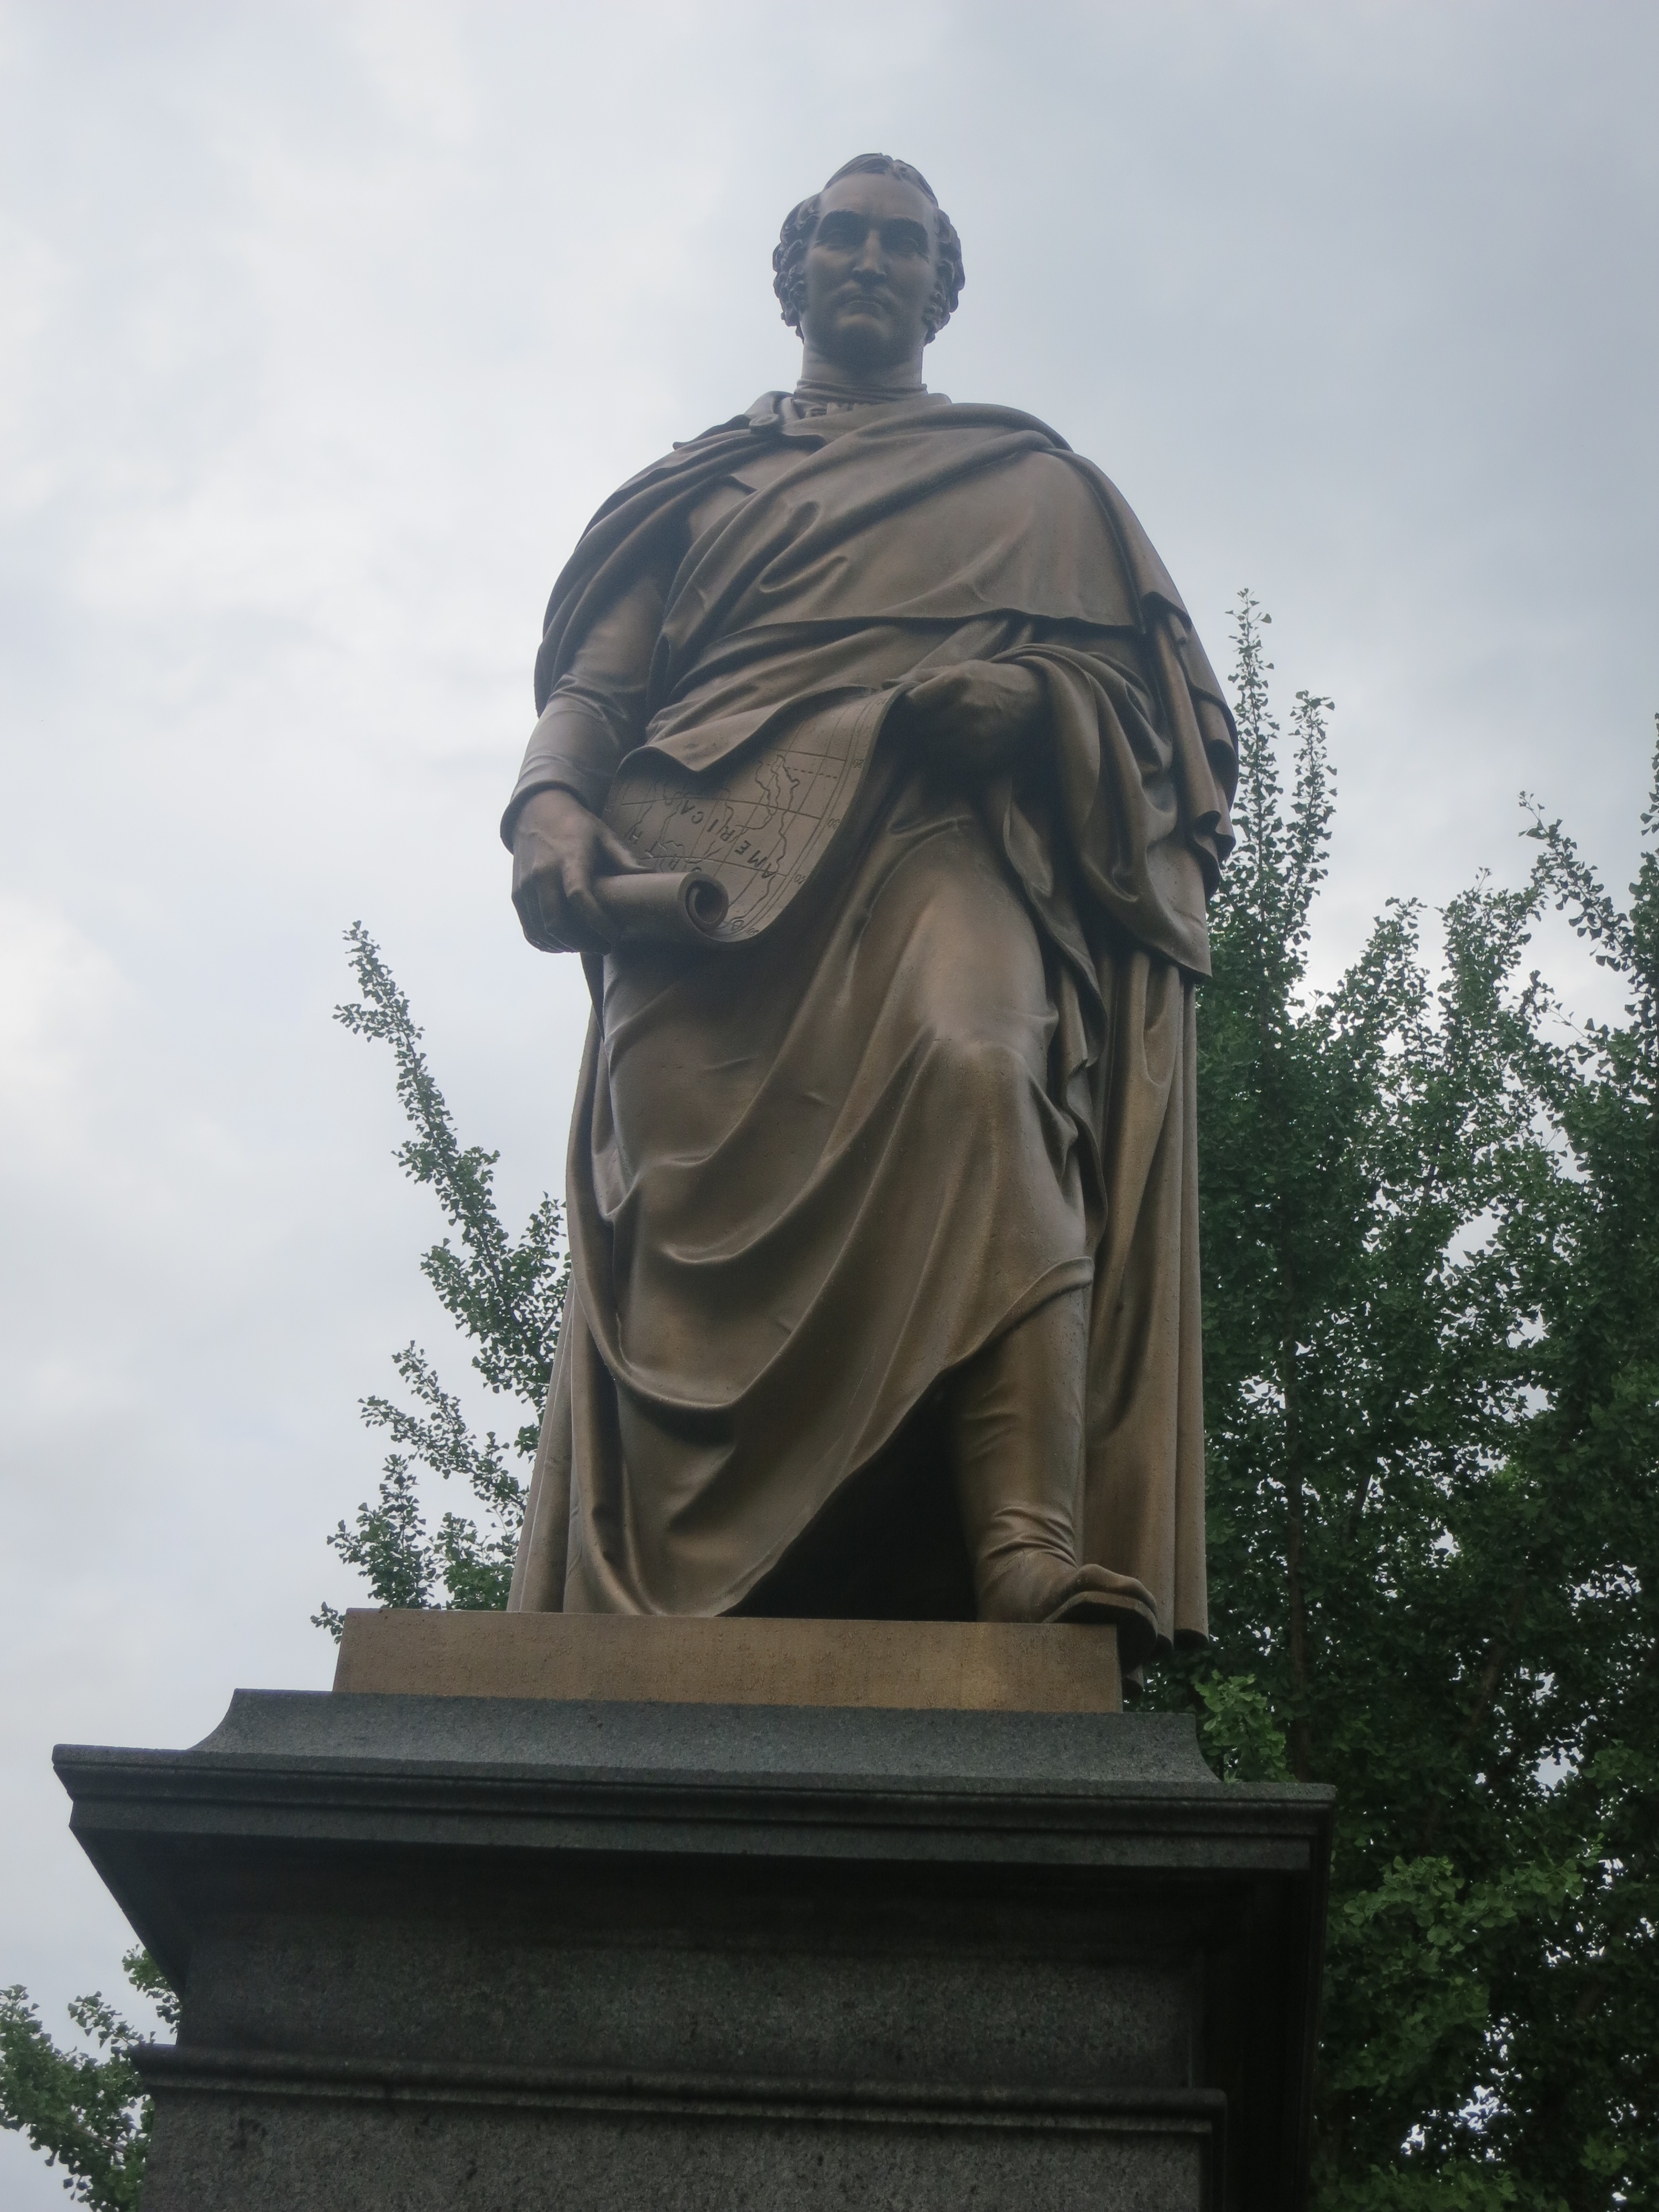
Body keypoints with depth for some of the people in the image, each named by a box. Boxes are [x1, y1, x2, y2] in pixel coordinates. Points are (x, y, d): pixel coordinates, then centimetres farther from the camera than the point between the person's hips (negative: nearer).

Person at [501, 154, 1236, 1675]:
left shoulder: (1042, 484, 31)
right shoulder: (702, 485, 33)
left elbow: (1153, 677, 19)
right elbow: (593, 682, 20)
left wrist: (1034, 694, -5)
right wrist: (551, 805, -3)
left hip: (946, 836, -1)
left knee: (978, 1070, -34)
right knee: (685, 1197, -20)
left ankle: (1037, 1580, -47)